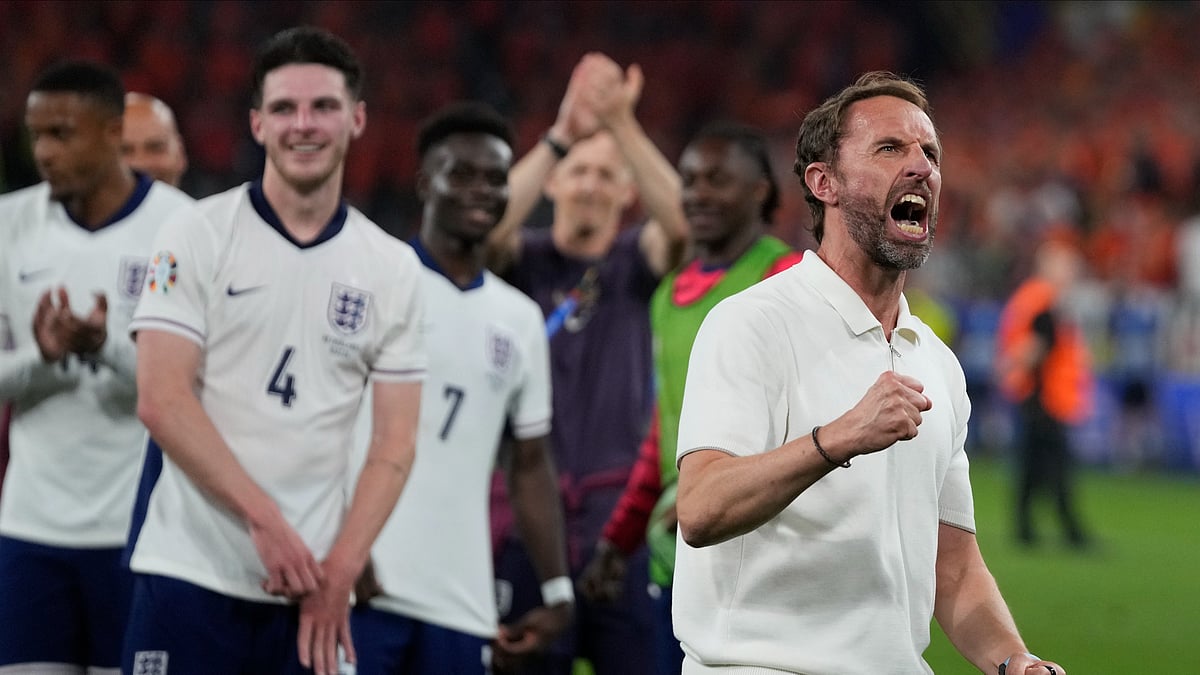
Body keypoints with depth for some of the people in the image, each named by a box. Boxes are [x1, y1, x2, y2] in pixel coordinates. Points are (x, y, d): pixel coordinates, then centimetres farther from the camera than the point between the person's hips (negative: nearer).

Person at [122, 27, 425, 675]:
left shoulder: (393, 268, 9)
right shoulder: (198, 235, 0)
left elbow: (394, 445, 6)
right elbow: (161, 401, -8)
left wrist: (339, 572, -7)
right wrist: (265, 518, -13)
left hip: (313, 595, 3)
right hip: (191, 573, -3)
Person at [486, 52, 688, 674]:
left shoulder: (637, 264, 9)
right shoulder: (524, 262, 8)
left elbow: (681, 221, -13)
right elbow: (488, 226, -15)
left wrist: (622, 125, -25)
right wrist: (560, 136, -24)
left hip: (620, 507, 0)